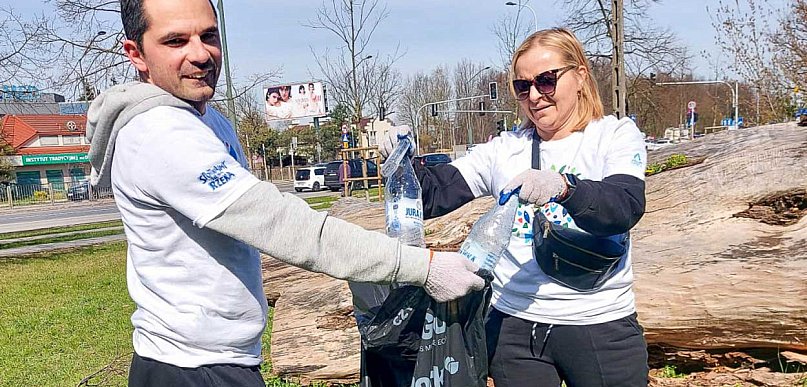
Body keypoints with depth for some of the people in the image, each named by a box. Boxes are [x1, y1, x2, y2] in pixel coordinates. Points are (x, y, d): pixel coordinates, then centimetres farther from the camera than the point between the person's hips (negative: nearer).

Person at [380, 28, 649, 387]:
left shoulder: (616, 135, -1)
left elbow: (625, 207, -19)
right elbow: (434, 195, 3)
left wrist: (563, 186, -37)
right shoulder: (504, 149, 6)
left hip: (600, 323, -2)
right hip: (515, 323, 2)